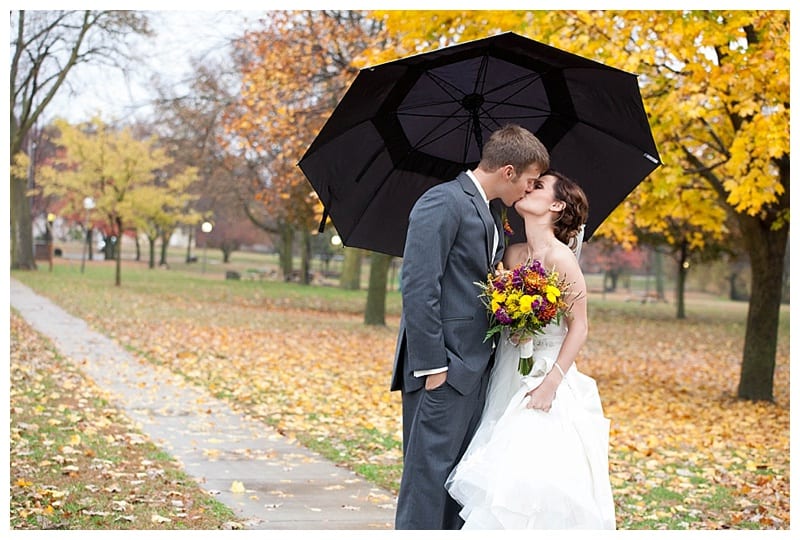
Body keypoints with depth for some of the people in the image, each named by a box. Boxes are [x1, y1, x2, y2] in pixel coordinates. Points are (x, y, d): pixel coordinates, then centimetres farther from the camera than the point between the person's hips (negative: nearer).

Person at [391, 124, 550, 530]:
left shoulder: (487, 217, 19)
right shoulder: (443, 203, -11)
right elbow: (418, 287, -18)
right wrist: (432, 366, -20)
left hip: (473, 370, 10)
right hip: (442, 372, -10)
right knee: (429, 474, -6)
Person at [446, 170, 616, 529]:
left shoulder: (559, 257, -11)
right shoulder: (512, 254, 9)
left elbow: (579, 327, -12)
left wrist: (550, 384, -18)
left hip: (544, 380, -7)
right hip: (507, 377, 7)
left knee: (531, 478, -13)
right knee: (501, 479, 5)